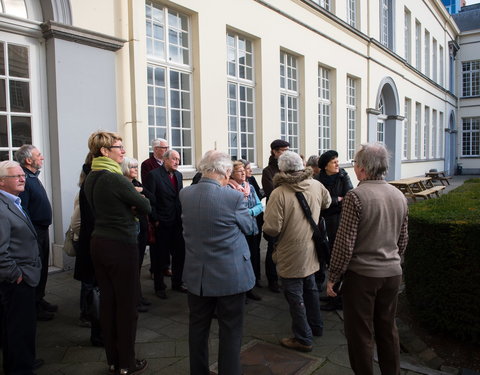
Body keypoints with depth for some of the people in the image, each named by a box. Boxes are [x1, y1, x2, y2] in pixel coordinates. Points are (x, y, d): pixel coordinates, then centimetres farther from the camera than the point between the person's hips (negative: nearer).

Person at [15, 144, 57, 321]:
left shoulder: (34, 177, 14)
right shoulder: (24, 179, -18)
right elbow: (22, 210, -23)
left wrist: (44, 229, 18)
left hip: (42, 230, 10)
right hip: (34, 232, -10)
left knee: (43, 267, 18)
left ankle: (40, 300, 32)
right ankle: (34, 307, 13)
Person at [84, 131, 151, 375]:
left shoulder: (91, 179, 8)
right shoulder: (116, 179, -18)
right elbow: (146, 207, -13)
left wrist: (129, 207, 1)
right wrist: (137, 201, 7)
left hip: (98, 243, 9)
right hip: (121, 245, -8)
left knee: (107, 301, 14)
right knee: (126, 304, 4)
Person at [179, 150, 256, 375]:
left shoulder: (185, 194, -4)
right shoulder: (234, 197, -19)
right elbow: (249, 227, -4)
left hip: (197, 274, 5)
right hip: (230, 275, -4)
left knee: (198, 328, 20)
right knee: (230, 330, 11)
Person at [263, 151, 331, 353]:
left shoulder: (279, 193, -24)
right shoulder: (316, 185, -5)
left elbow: (271, 228, -26)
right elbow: (327, 203, 16)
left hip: (291, 255, -6)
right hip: (311, 251, 7)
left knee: (295, 296, 7)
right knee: (310, 288, 24)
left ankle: (303, 339, 19)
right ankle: (316, 326, 41)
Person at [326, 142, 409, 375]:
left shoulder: (356, 196, -17)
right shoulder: (399, 196, 3)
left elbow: (345, 242, -17)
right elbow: (403, 239, 13)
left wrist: (332, 277, -8)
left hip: (362, 274, -6)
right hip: (393, 273, 6)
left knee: (360, 334, 8)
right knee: (388, 330, 20)